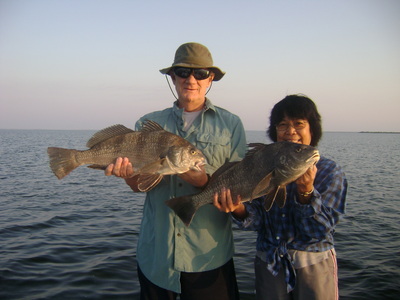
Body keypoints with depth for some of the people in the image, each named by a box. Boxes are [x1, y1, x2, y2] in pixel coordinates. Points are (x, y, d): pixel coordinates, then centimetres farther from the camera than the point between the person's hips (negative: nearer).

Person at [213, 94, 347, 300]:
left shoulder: (330, 171, -8)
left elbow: (320, 231, -14)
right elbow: (257, 220, -10)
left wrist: (306, 191, -29)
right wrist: (239, 209, -30)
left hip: (314, 266, -2)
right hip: (269, 265, 2)